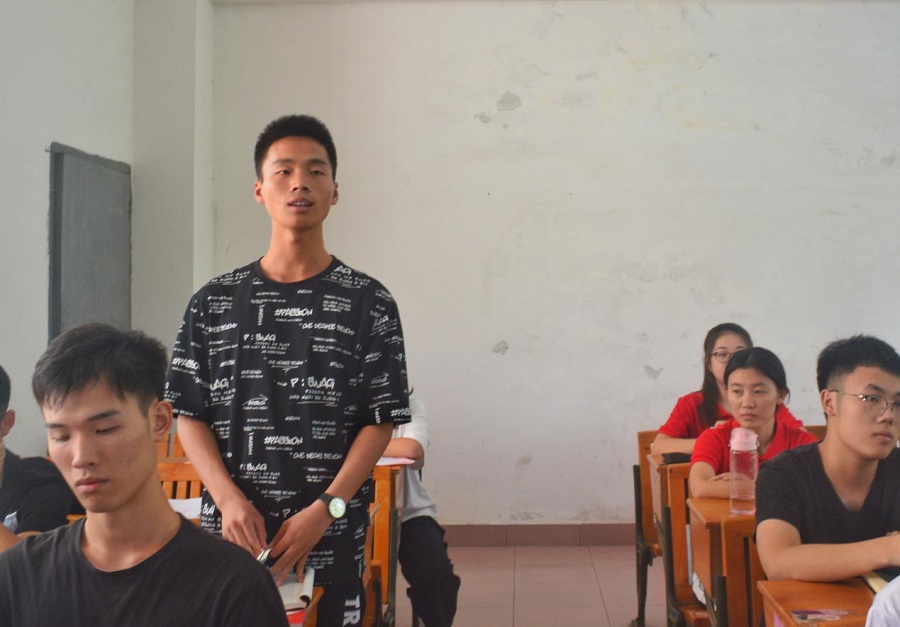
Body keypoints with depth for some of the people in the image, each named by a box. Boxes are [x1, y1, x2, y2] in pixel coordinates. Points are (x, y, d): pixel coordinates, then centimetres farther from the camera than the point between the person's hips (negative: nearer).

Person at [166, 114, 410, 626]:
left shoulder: (368, 302, 1)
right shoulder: (214, 303, 6)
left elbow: (381, 421, -2)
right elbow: (190, 415, 5)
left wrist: (323, 511, -12)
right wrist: (230, 500, -9)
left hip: (332, 539, -1)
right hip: (232, 533, 1)